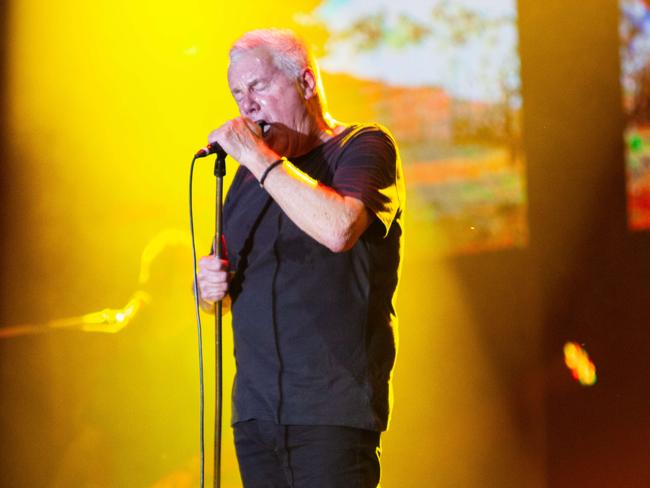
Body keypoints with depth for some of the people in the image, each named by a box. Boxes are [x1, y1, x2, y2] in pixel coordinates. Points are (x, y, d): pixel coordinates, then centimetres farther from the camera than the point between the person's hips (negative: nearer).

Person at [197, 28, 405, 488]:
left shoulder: (363, 147, -1)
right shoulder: (248, 178, 18)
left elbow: (339, 229, -23)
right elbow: (217, 290, 25)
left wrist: (258, 156, -16)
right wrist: (210, 286, 1)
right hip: (254, 410, 6)